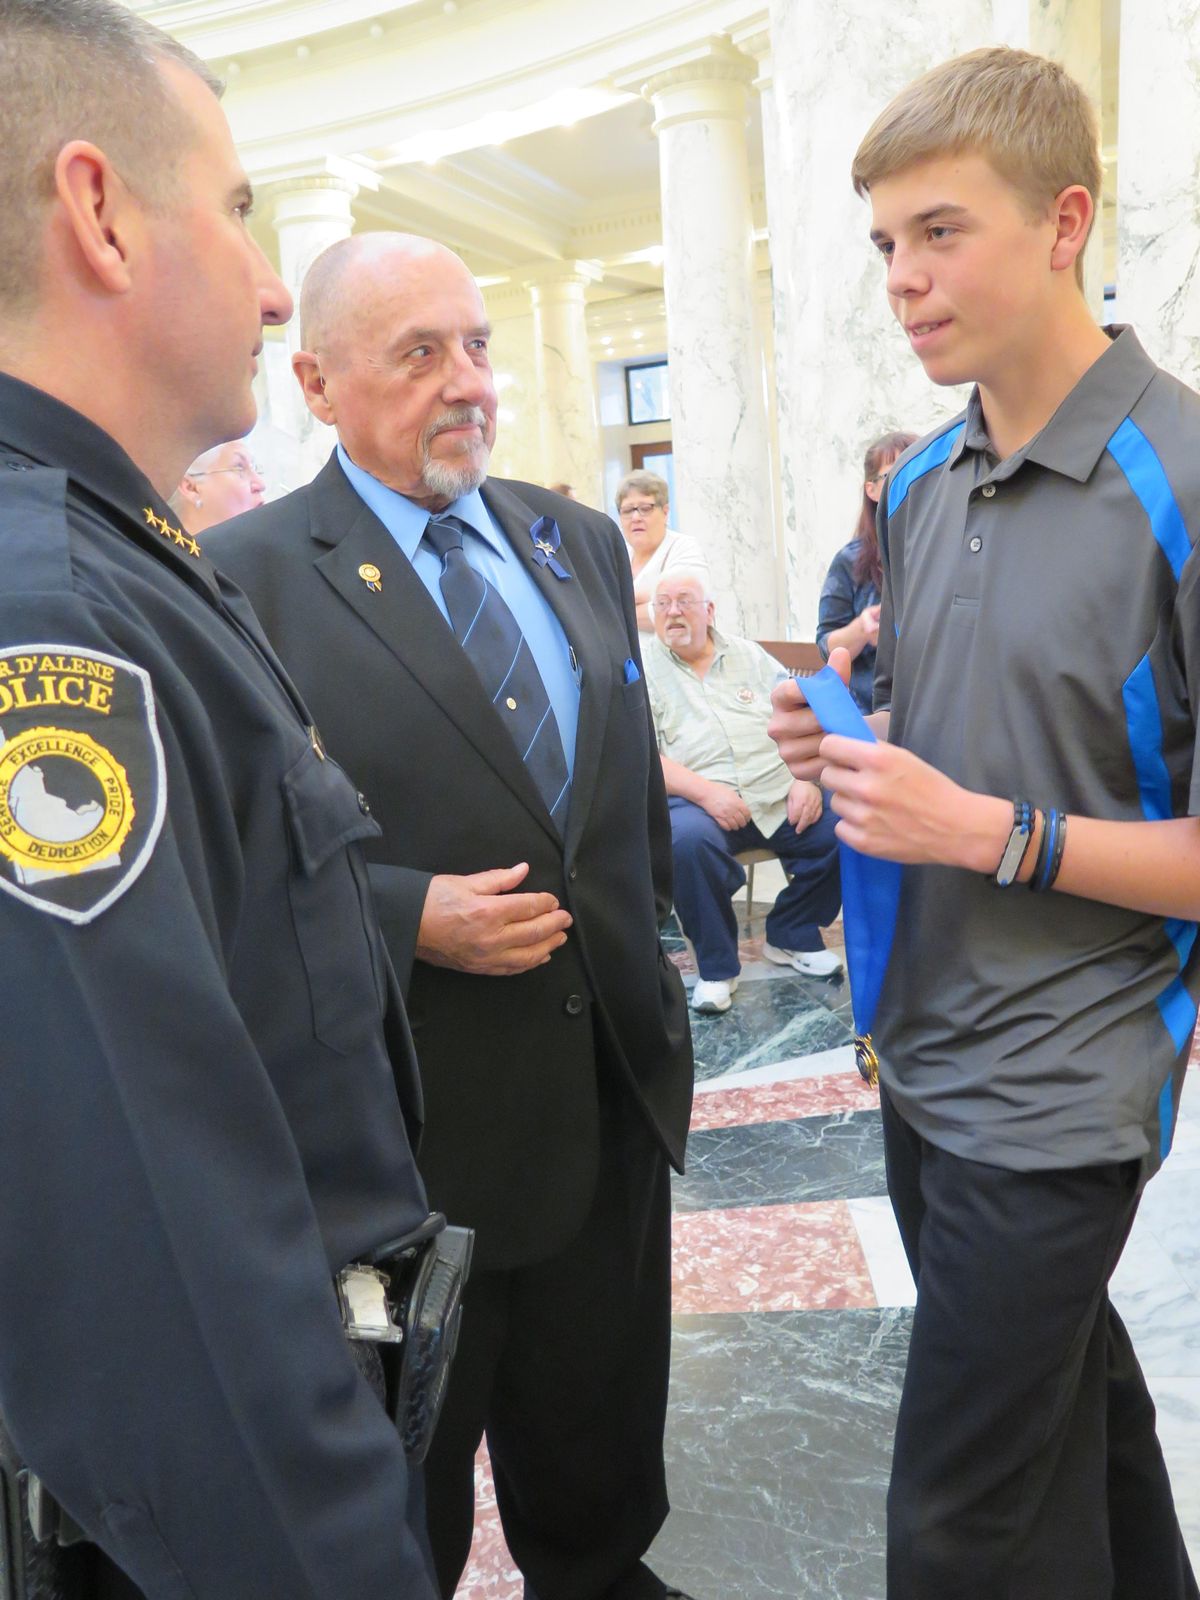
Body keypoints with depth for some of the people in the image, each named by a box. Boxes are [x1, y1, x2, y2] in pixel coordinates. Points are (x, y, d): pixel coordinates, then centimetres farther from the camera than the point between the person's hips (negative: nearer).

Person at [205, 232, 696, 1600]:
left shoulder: (580, 541, 7)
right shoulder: (245, 576, -13)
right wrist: (409, 919, -23)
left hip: (613, 1088, 5)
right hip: (409, 1127, -5)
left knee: (602, 1462, 26)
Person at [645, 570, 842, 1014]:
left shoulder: (748, 655, 18)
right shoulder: (642, 668, 5)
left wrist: (806, 779, -6)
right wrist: (704, 792, -19)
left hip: (781, 795, 4)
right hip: (696, 800, -4)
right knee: (688, 839, -37)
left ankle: (792, 935, 8)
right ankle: (715, 967, -13)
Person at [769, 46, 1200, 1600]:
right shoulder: (919, 483, 6)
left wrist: (990, 831, -23)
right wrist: (848, 742, -3)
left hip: (1055, 1085, -7)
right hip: (924, 1046, 7)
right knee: (1072, 1387, 26)